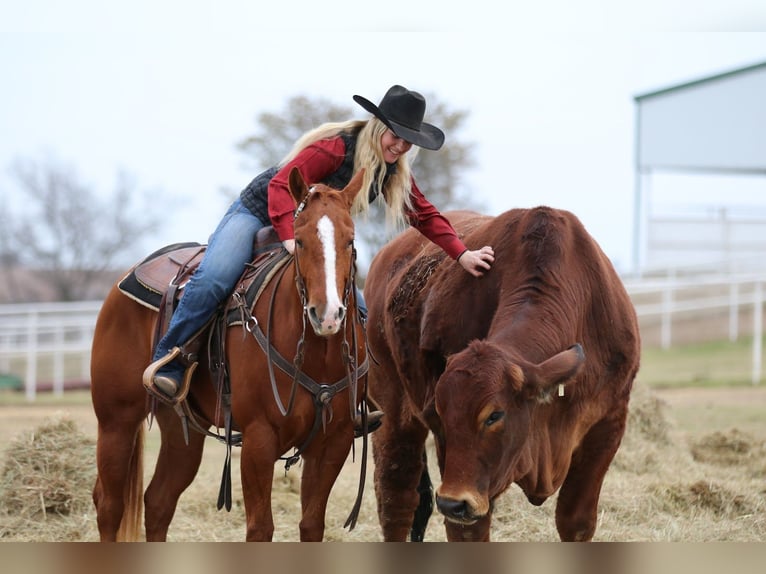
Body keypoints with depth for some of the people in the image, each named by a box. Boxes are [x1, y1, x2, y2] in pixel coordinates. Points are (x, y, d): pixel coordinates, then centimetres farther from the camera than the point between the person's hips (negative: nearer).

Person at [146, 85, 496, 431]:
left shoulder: (394, 171, -2)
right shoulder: (335, 147, -25)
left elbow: (425, 215, 4)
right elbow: (282, 185, -32)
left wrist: (462, 255, -7)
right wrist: (290, 239, -45)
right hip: (259, 213, -7)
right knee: (213, 280, -30)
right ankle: (166, 365, -21)